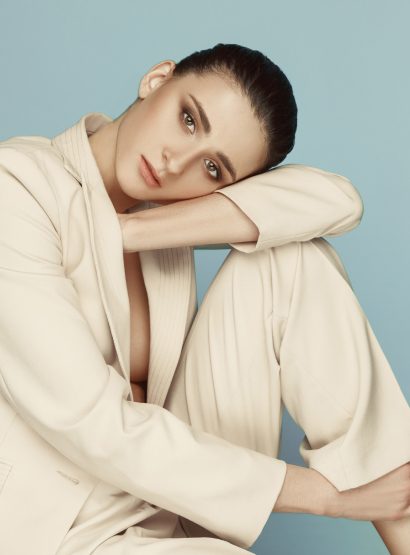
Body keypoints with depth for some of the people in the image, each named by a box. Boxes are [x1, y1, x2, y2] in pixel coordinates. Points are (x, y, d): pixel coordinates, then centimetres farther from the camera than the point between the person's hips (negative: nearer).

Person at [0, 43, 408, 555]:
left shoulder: (165, 194, -2)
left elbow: (336, 200, -17)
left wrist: (127, 232, -24)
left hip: (171, 493, 6)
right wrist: (331, 492, -21)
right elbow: (98, 429, -25)